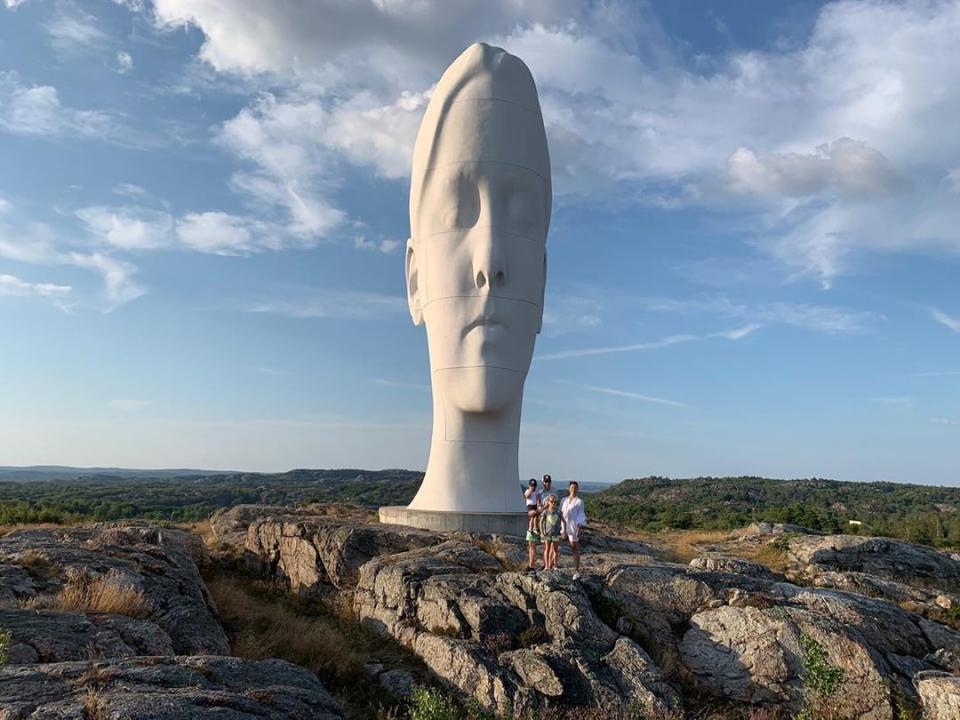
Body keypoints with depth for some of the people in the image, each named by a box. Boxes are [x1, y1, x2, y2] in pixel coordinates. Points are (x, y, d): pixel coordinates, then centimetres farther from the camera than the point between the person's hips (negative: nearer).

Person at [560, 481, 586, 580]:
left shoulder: (579, 502, -2)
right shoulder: (564, 500, 12)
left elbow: (581, 517, -5)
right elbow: (560, 513, 12)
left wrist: (579, 530, -13)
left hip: (574, 527, -4)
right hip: (564, 526, 4)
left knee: (575, 549, -2)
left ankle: (576, 571, 3)